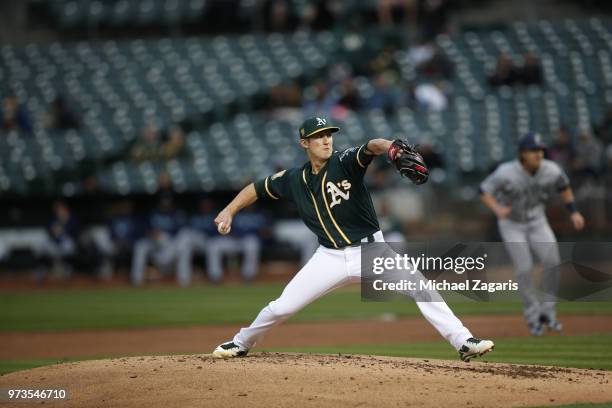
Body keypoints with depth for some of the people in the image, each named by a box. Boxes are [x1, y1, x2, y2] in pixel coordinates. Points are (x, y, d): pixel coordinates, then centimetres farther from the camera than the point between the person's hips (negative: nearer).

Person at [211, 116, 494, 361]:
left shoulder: (345, 162, -12)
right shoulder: (293, 179, 1)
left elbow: (371, 147, -34)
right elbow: (258, 189, 17)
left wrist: (390, 147, -56)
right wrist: (229, 211, 5)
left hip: (370, 250, -2)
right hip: (331, 257, 2)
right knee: (281, 307, 1)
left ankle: (464, 343, -19)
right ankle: (240, 344, 28)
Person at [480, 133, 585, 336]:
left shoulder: (552, 170, -17)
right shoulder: (506, 173, -27)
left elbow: (564, 186, 5)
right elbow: (484, 191, -20)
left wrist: (573, 212, 0)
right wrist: (497, 209, -38)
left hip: (537, 222, 3)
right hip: (512, 225, -3)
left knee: (552, 261, -16)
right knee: (524, 269, -11)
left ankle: (547, 311, 2)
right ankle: (533, 316, 7)